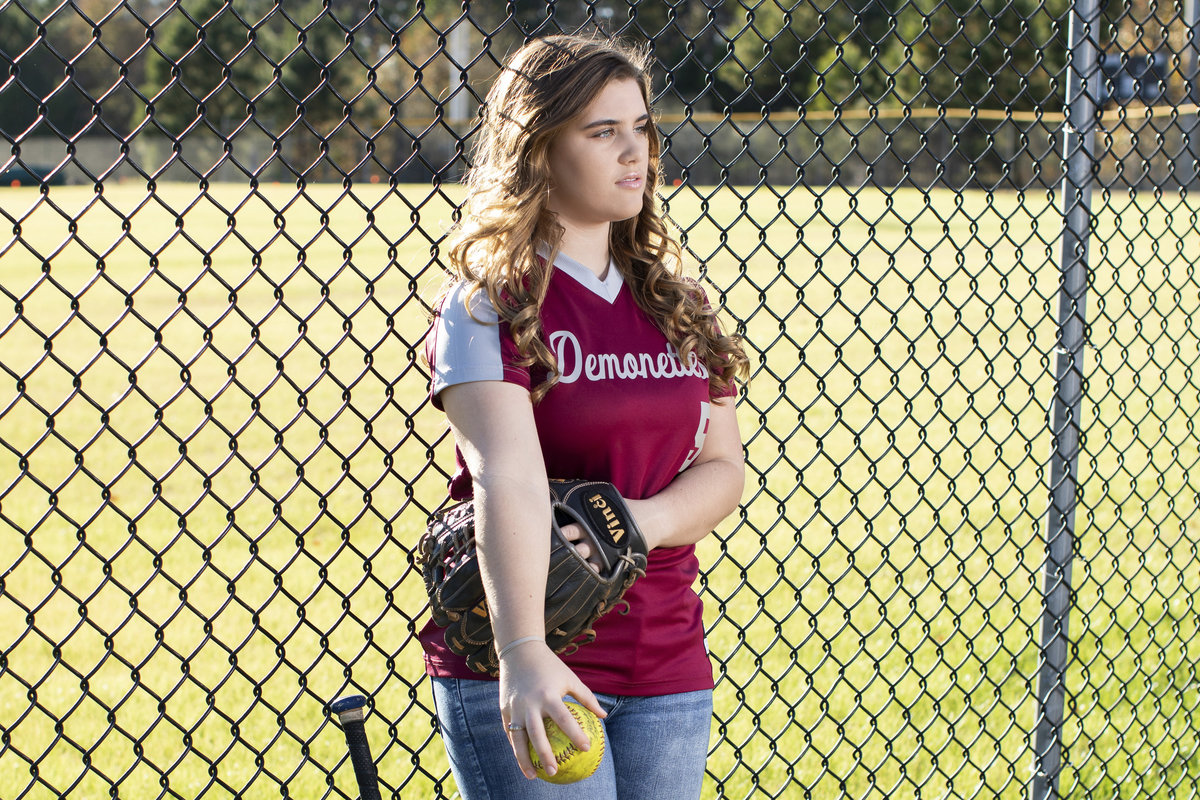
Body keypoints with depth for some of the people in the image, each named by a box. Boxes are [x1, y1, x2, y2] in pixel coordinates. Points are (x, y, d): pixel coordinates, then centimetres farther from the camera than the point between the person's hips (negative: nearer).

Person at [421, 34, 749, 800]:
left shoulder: (677, 302, 10)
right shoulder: (489, 307, -10)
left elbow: (724, 467, 8)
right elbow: (506, 477, -23)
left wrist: (636, 523, -13)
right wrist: (522, 653, -35)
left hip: (669, 666, 6)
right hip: (528, 675, -5)